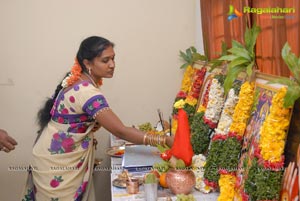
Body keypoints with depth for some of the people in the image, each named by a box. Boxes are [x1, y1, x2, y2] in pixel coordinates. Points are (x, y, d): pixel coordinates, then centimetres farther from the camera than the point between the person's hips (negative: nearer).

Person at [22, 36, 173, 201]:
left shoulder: (78, 81, 1)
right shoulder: (87, 92, -29)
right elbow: (121, 131, -31)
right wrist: (164, 140, -31)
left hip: (61, 156, 9)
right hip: (56, 161, -9)